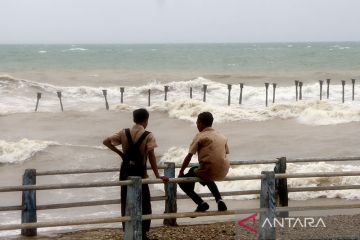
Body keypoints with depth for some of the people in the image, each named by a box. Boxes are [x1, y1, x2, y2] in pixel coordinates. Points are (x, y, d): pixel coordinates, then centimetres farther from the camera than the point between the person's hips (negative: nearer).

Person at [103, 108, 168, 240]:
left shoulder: (124, 133, -1)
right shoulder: (148, 136, -12)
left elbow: (106, 142, -1)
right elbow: (151, 156, -16)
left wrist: (120, 153, 5)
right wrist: (157, 175, -12)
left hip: (126, 171, 4)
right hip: (139, 172, -4)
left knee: (126, 202, 13)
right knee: (144, 204, 8)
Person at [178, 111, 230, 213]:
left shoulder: (200, 136, -1)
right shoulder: (222, 136, 16)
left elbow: (189, 156, -4)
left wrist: (181, 172, 5)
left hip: (208, 170, -6)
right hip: (222, 173, 6)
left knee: (183, 181, 16)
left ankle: (201, 203, -2)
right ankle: (219, 200, 19)